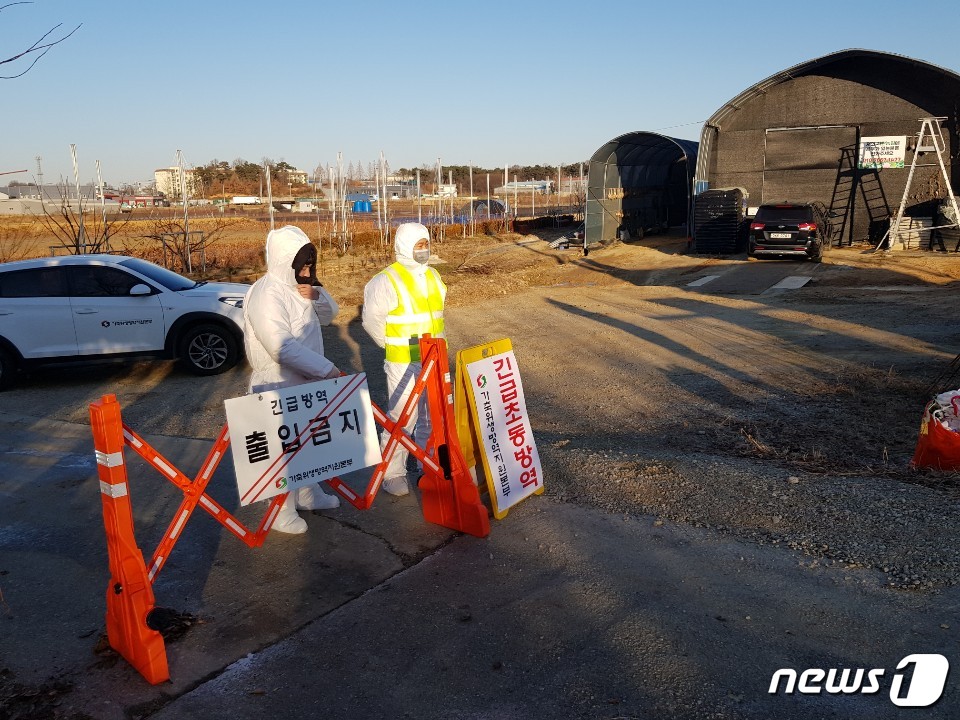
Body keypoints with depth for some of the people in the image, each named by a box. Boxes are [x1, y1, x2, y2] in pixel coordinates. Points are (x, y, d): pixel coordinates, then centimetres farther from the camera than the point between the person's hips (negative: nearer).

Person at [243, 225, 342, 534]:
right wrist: (326, 369, -29)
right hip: (279, 386, -9)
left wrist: (317, 295, -9)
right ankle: (283, 511, 15)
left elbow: (329, 314, 13)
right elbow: (283, 348, -32)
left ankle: (309, 494, 39)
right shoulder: (266, 295, -23)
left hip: (306, 382, 9)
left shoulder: (299, 286, 7)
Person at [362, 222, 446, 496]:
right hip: (403, 363, -7)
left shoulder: (432, 276, 10)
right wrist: (393, 346, -2)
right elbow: (372, 320, -9)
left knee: (432, 417, 15)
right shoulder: (387, 281, -13)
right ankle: (392, 474, 10)